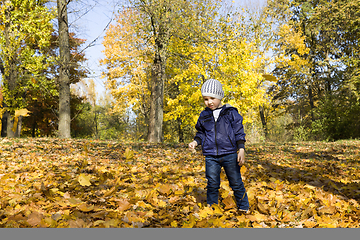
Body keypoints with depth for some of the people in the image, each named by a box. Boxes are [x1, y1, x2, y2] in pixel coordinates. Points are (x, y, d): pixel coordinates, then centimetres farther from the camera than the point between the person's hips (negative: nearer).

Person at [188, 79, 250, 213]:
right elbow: (201, 133, 19)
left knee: (236, 184, 6)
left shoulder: (231, 113, 0)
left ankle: (244, 209, 22)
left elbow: (239, 132, 0)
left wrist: (241, 149, -8)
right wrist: (196, 142, -1)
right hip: (211, 156, 3)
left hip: (229, 154, -2)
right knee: (212, 184, 8)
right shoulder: (204, 116, 8)